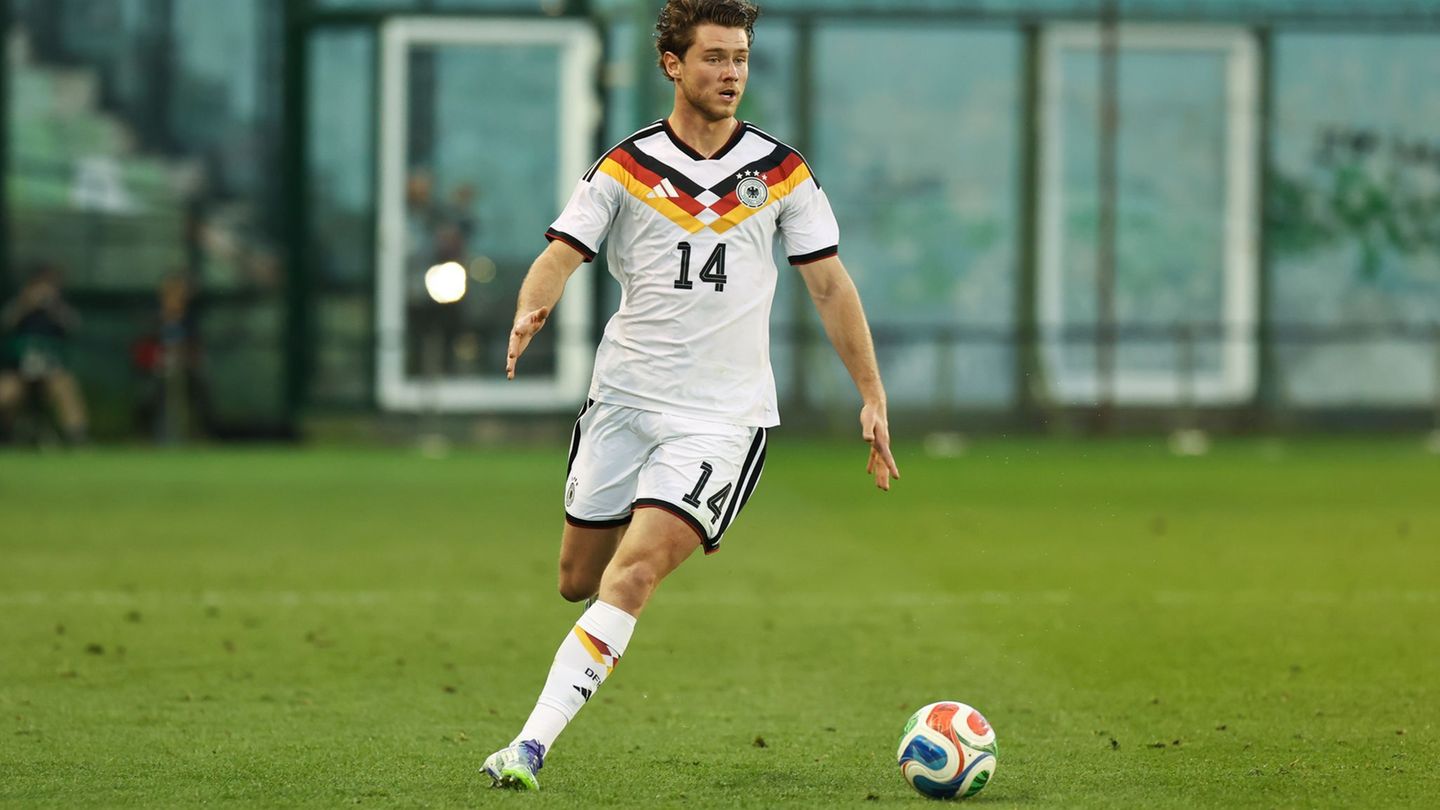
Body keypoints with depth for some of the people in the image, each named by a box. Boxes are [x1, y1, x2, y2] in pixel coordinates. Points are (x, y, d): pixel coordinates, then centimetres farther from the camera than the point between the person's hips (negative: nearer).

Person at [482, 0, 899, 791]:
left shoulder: (781, 172, 3)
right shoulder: (626, 167, 0)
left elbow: (830, 285, 7)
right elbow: (561, 255, -9)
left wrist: (872, 397, 3)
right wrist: (531, 309, -32)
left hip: (720, 413, -2)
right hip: (623, 398, 2)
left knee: (629, 578, -18)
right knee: (578, 580, 10)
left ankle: (532, 744, -21)